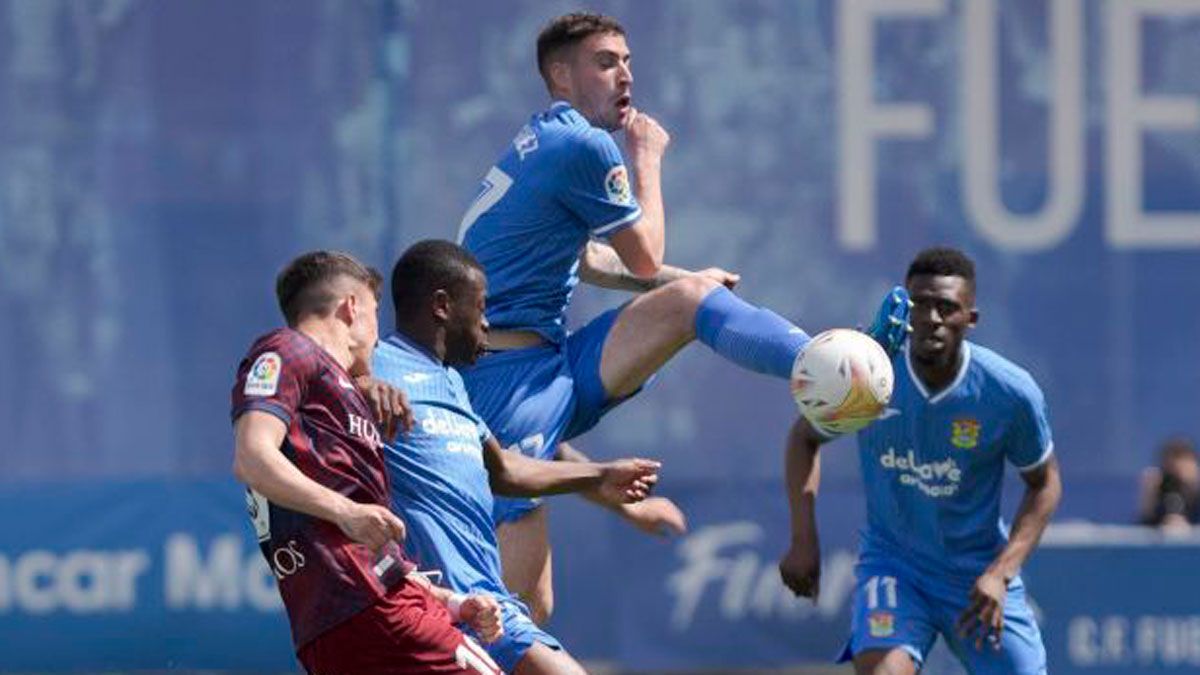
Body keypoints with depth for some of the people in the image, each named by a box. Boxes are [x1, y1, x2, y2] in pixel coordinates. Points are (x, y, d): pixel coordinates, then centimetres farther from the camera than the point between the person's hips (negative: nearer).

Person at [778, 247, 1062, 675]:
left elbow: (1044, 484, 0)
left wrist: (1000, 573, -13)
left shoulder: (1011, 393, -17)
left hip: (979, 572, 1)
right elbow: (805, 436, 4)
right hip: (891, 565, -1)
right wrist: (803, 539, -8)